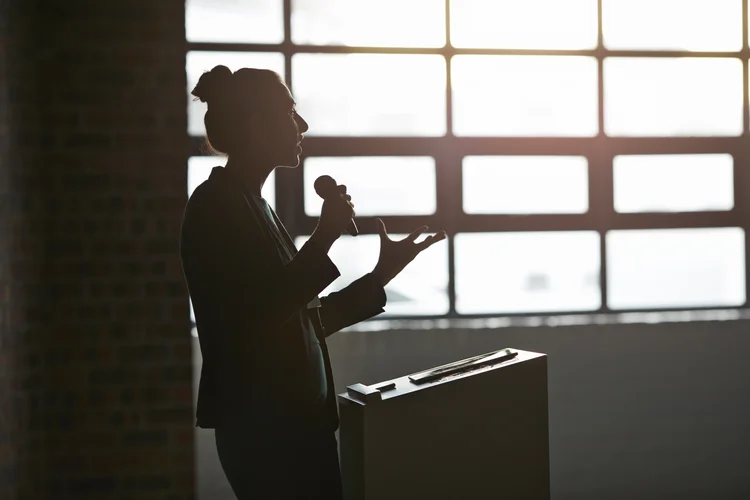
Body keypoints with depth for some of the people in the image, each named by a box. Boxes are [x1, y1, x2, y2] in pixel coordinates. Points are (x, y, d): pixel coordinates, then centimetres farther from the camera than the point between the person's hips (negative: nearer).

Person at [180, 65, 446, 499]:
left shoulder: (250, 204, 15)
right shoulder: (217, 206, -11)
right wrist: (325, 238, -17)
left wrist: (382, 274, 14)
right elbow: (254, 317, -22)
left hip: (293, 418, 9)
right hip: (263, 425, -9)